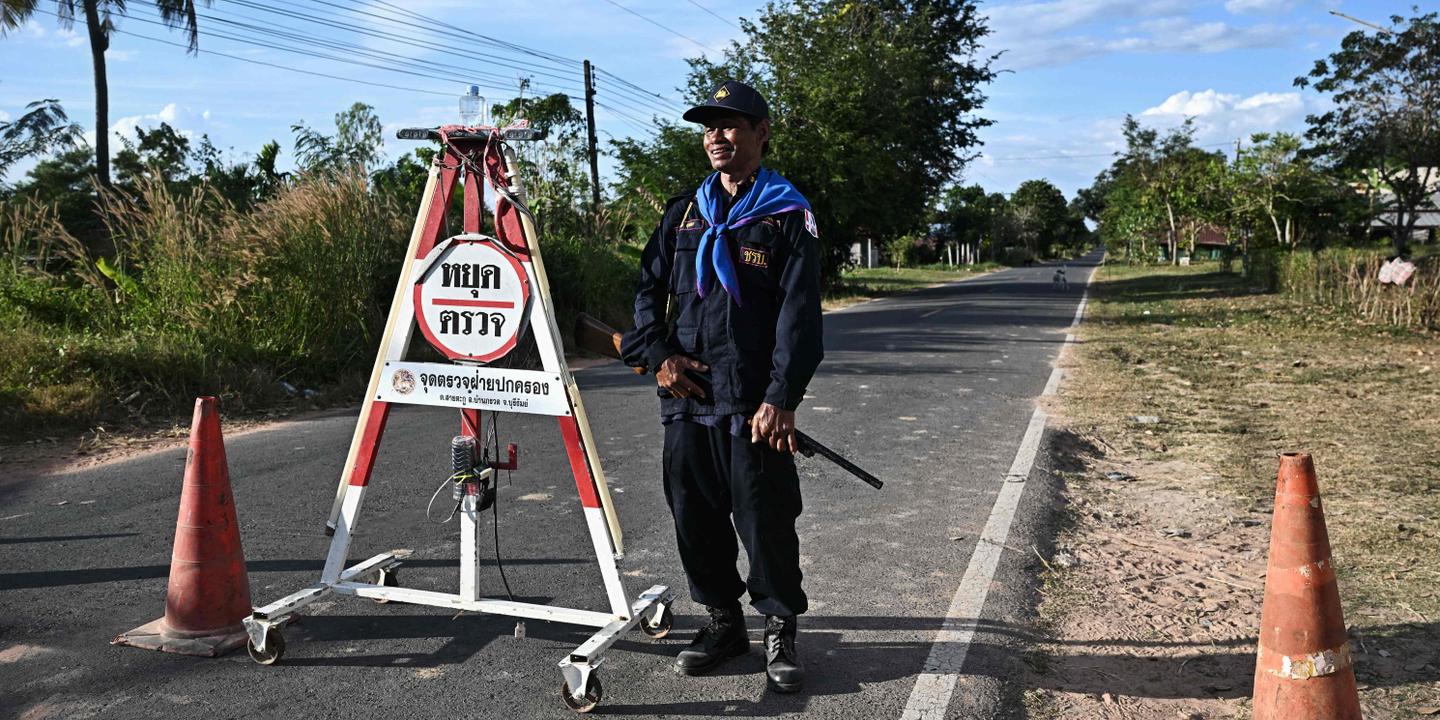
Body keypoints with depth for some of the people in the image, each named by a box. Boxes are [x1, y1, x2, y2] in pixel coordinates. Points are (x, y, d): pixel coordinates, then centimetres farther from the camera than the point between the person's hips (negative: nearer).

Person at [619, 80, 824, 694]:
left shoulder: (788, 216, -1)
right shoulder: (684, 212, 14)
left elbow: (798, 314, -9)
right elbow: (649, 286, 16)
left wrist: (781, 397, -17)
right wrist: (656, 353, -1)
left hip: (753, 405, -5)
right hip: (685, 398, 5)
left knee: (765, 521, 0)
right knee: (694, 516, 11)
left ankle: (780, 630, 20)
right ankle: (723, 620, 29)